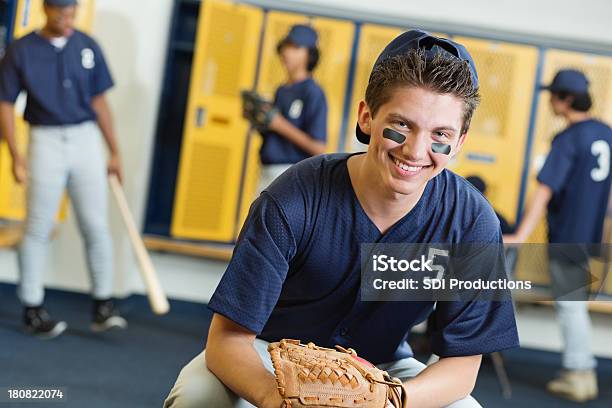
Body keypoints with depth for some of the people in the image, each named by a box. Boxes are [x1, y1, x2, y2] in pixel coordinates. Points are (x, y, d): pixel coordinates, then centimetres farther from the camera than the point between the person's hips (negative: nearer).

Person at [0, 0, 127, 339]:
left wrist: (114, 152, 9)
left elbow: (99, 101, 11)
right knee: (38, 229, 2)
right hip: (45, 142, -2)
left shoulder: (87, 47, 6)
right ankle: (32, 310, 12)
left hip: (86, 140, 2)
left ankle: (102, 306, 7)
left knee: (96, 226, -1)